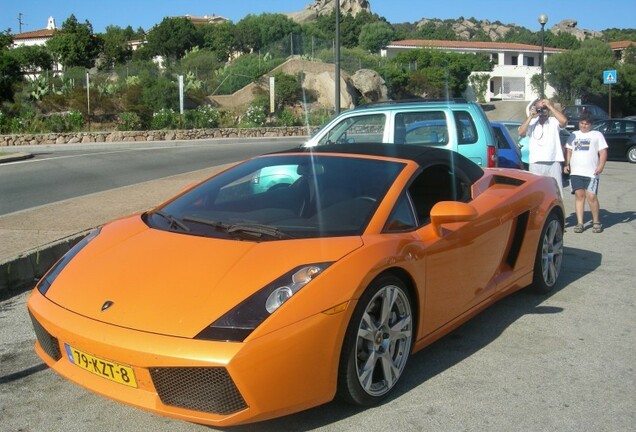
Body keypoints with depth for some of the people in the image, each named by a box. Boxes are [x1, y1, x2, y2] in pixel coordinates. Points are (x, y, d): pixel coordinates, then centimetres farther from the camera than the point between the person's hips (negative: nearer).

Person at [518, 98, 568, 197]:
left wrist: (550, 106, -11)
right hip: (535, 163, 1)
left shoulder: (554, 122, 7)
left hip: (553, 163, -1)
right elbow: (521, 133, -5)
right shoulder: (532, 122, 10)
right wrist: (530, 116, -9)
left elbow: (564, 120, -15)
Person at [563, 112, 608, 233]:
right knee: (579, 195, -1)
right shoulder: (574, 135, 20)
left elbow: (603, 152, 3)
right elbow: (568, 151, 19)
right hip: (575, 172, 3)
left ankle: (596, 222, 7)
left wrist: (601, 165, -11)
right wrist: (566, 164, 5)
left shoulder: (597, 135, 10)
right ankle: (580, 223, 2)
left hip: (591, 172, -3)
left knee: (591, 196, -9)